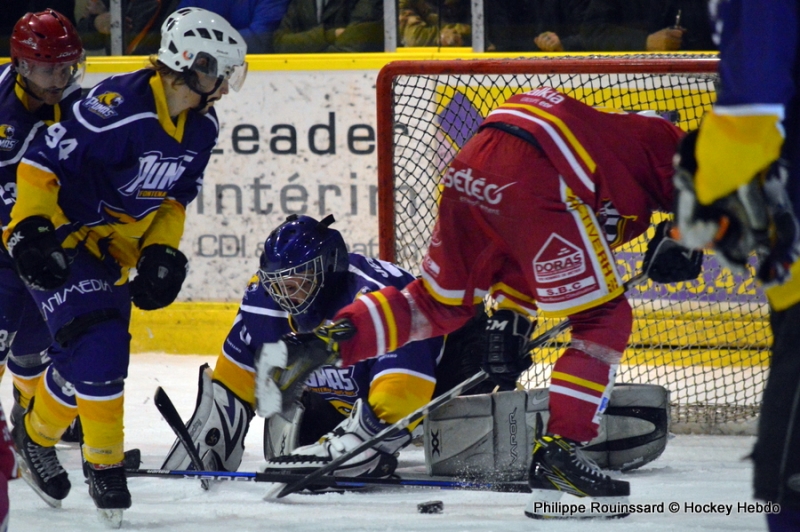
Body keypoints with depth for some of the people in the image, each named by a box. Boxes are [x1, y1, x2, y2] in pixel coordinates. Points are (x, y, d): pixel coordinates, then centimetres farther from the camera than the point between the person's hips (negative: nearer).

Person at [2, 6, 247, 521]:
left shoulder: (201, 126, -2)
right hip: (62, 235, -8)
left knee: (100, 354, 10)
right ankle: (103, 460, -6)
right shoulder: (119, 107, -29)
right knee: (96, 346, -18)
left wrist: (162, 254, -1)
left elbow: (174, 198, 11)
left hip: (117, 242, 8)